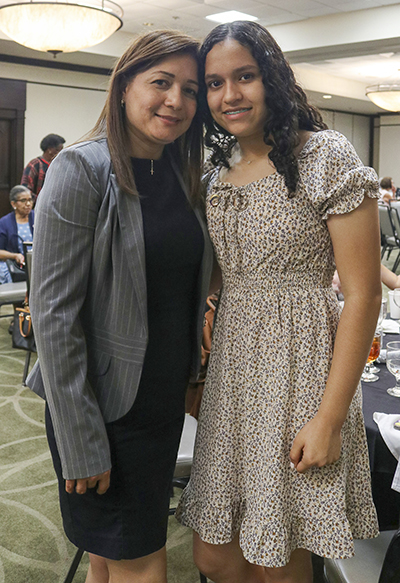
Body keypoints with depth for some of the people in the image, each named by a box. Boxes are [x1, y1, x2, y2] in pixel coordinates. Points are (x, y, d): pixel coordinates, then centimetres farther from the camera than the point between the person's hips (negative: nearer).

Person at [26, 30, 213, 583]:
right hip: (106, 405, -6)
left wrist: (189, 374, 11)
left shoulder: (183, 177, 7)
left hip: (166, 400, 6)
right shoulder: (82, 170, -14)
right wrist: (81, 444, -18)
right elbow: (54, 312, -17)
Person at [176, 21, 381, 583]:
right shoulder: (221, 173, 11)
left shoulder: (325, 156, -9)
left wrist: (330, 417, -16)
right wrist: (196, 376, 12)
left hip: (300, 365, -6)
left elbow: (363, 295, -12)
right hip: (233, 369, 6)